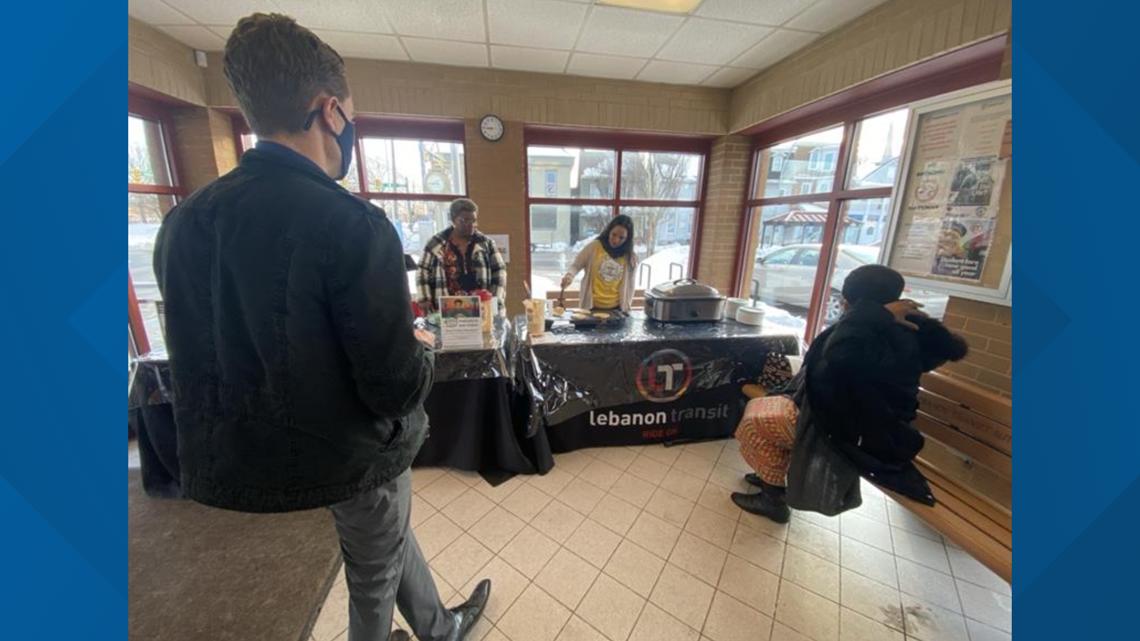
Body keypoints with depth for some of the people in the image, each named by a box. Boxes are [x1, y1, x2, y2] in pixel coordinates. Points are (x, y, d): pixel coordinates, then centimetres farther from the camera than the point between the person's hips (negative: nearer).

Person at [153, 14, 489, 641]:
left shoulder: (182, 221, -5)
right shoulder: (352, 224, -28)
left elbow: (223, 346, 3)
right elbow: (398, 389, -27)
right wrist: (421, 351, -4)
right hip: (355, 452, -7)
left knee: (391, 536, 32)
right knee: (375, 577, 26)